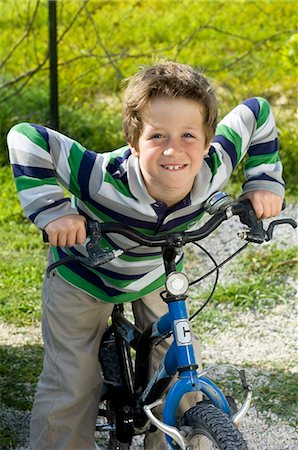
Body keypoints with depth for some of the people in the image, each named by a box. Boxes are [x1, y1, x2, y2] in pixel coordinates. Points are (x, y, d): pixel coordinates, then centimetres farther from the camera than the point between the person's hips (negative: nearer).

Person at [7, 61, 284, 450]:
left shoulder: (215, 166, -31)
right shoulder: (106, 179, -43)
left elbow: (257, 112, -13)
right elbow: (26, 138, -37)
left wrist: (264, 182, -16)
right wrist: (51, 210, -43)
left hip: (157, 274, 4)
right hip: (83, 277, -3)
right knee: (71, 387, 0)